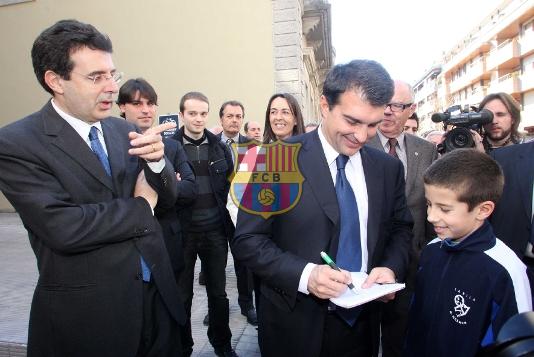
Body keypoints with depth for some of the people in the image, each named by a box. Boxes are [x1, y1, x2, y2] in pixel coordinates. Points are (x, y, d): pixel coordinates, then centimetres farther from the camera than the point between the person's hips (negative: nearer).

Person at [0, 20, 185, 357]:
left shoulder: (124, 130, 3)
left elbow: (168, 198, 4)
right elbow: (63, 228, -23)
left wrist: (156, 159, -17)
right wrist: (141, 206, -11)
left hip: (157, 293, 5)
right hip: (86, 312, -5)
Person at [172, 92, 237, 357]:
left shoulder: (220, 147, 5)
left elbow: (230, 185, 10)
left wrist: (230, 222, 5)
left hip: (215, 229, 3)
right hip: (181, 231, -2)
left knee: (218, 292, 15)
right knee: (182, 294, 12)